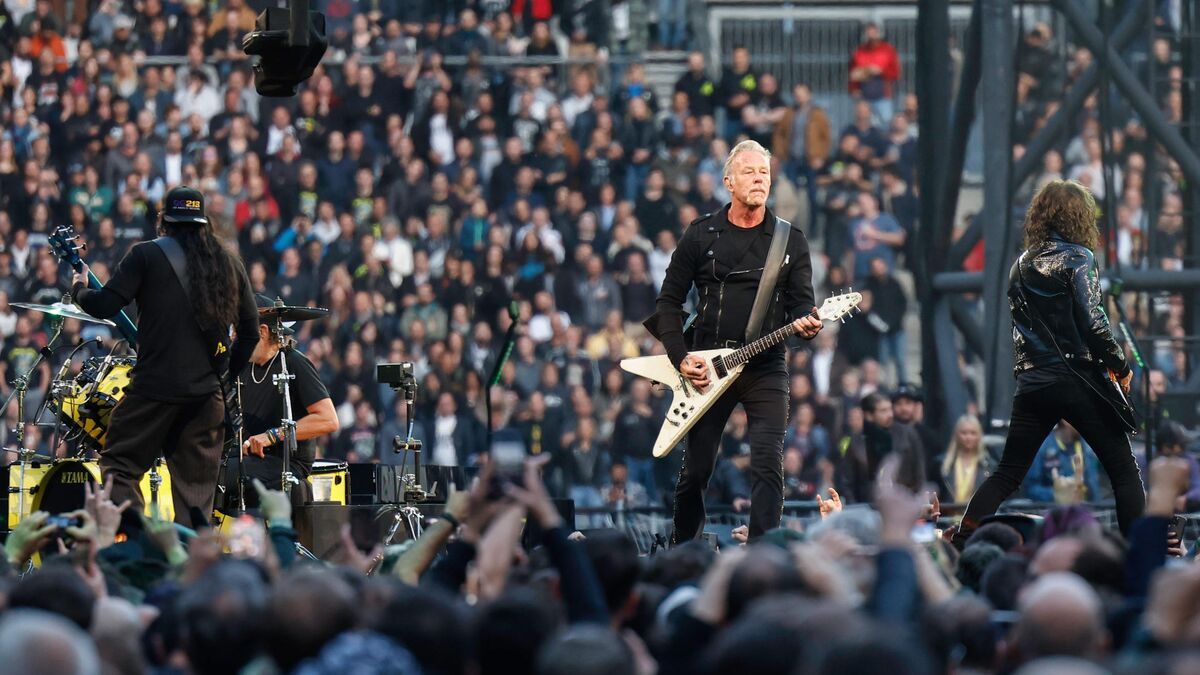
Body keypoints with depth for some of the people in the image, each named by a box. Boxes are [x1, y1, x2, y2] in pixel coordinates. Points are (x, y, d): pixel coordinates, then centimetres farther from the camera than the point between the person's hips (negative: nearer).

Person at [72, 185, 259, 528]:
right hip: (207, 392, 4)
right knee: (196, 487, 8)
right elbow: (250, 329, 12)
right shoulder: (229, 265, 12)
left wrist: (79, 287, 14)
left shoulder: (147, 255, -1)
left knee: (119, 467, 6)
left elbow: (103, 306, -6)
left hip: (154, 386, -4)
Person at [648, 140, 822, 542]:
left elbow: (802, 301, 5)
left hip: (765, 368, -1)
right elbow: (669, 301, 8)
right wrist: (681, 358, -4)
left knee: (768, 466, -14)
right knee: (696, 470, 5)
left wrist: (805, 324, -20)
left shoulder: (790, 240, 6)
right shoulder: (702, 235, 5)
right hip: (704, 369, 1)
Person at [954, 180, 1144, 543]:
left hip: (1031, 382, 6)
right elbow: (1093, 322, -13)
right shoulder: (1077, 258, -6)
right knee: (1124, 472, 2)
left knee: (1007, 474, 10)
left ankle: (960, 543, 0)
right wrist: (1121, 368, -3)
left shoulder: (1021, 265, 14)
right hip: (1078, 380, -6)